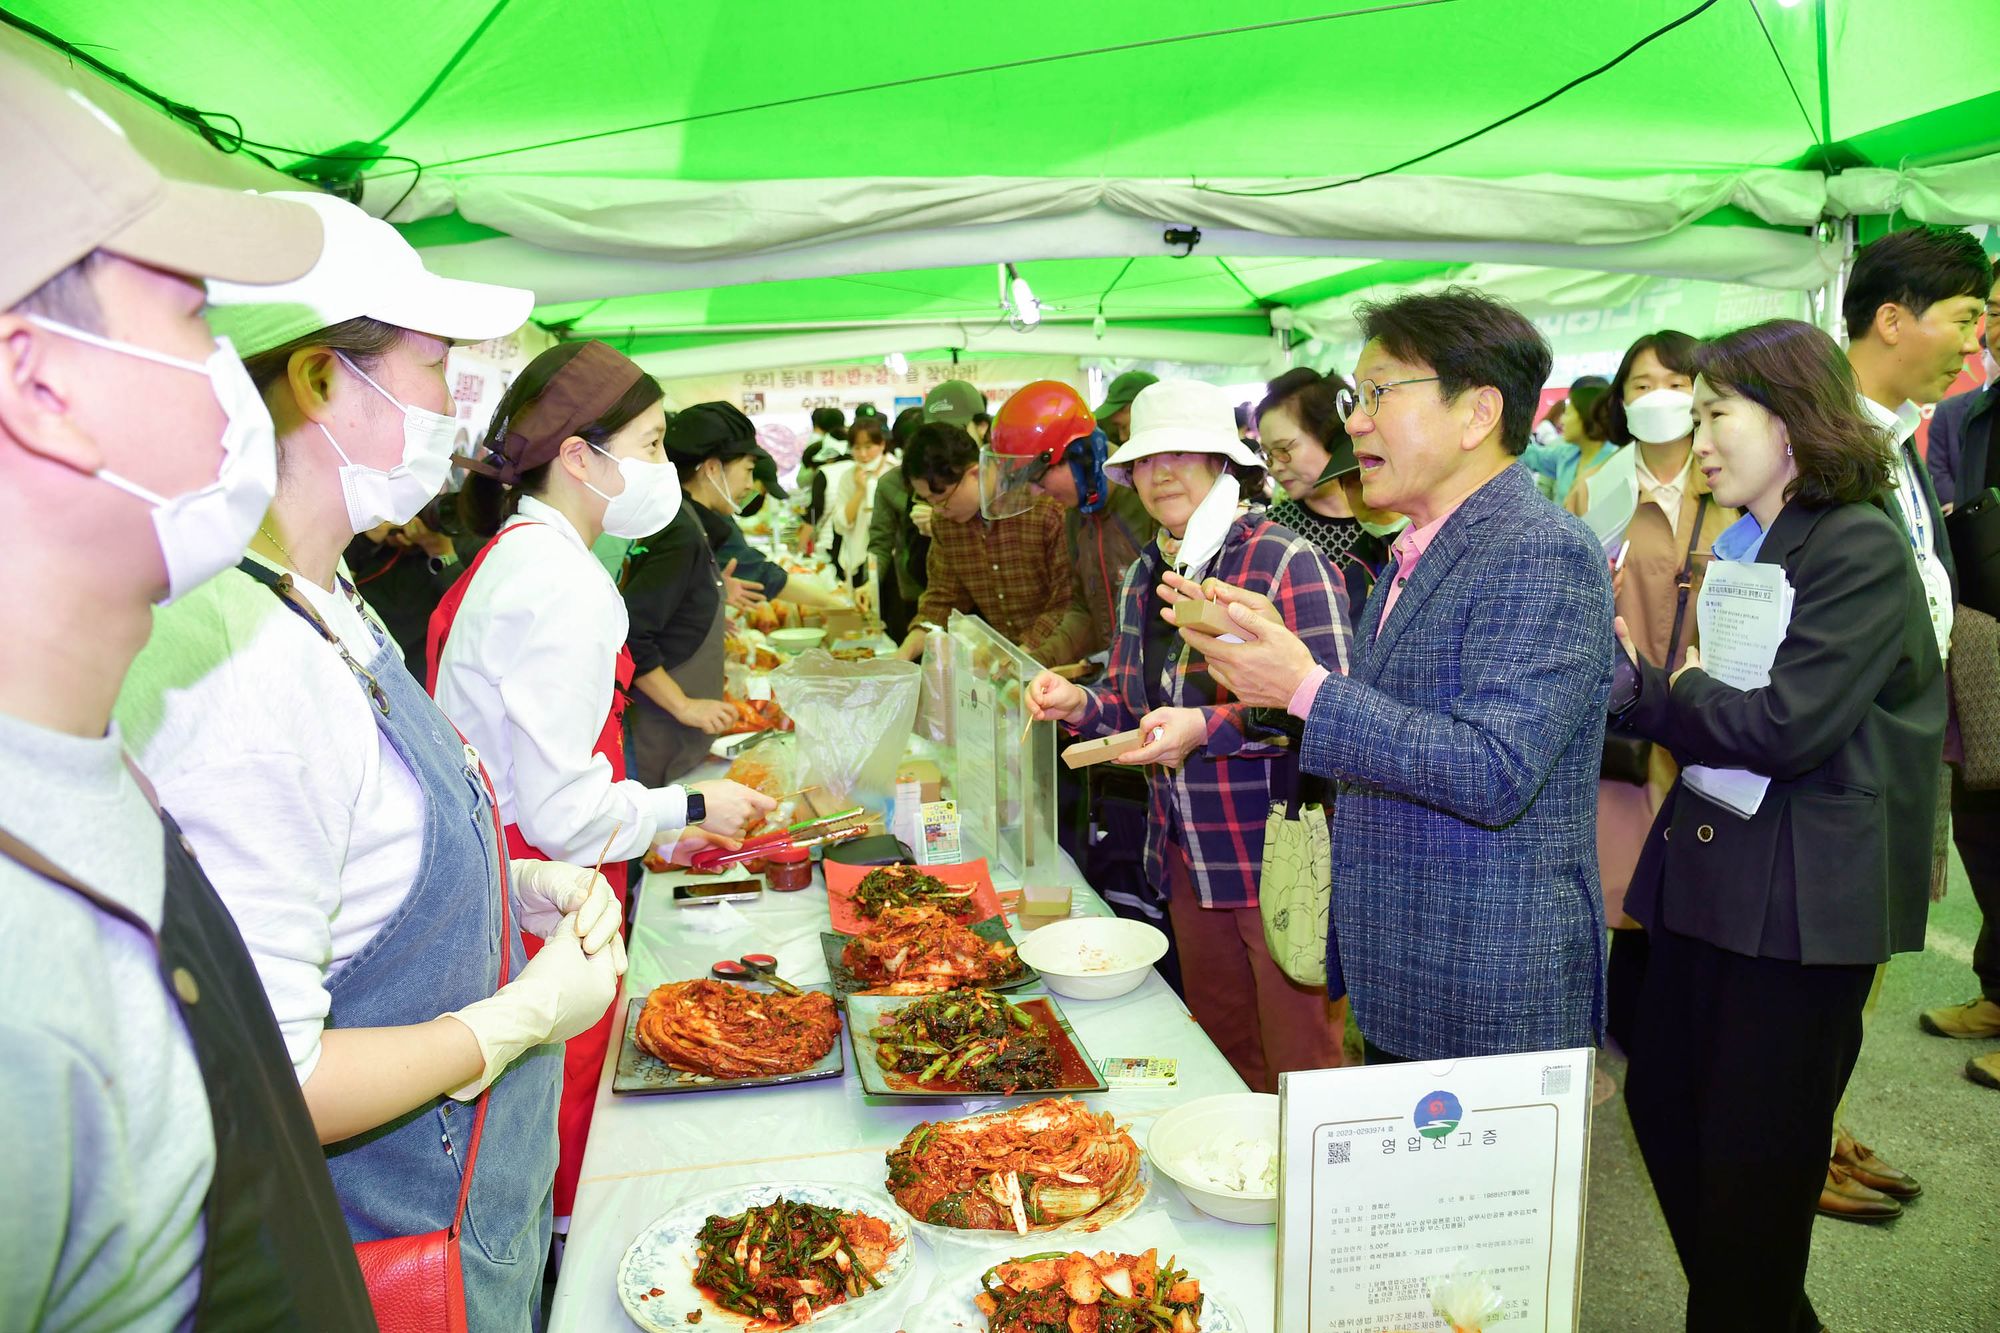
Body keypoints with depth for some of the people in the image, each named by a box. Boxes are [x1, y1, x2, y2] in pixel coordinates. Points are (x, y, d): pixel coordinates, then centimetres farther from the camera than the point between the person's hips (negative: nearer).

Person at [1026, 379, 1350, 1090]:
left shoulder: (1287, 563, -14)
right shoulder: (1143, 577, 9)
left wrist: (1209, 727, -28)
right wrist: (1082, 704, -3)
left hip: (1277, 856, -7)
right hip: (1187, 858, 7)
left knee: (1300, 1069, 6)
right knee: (1222, 1058, 20)